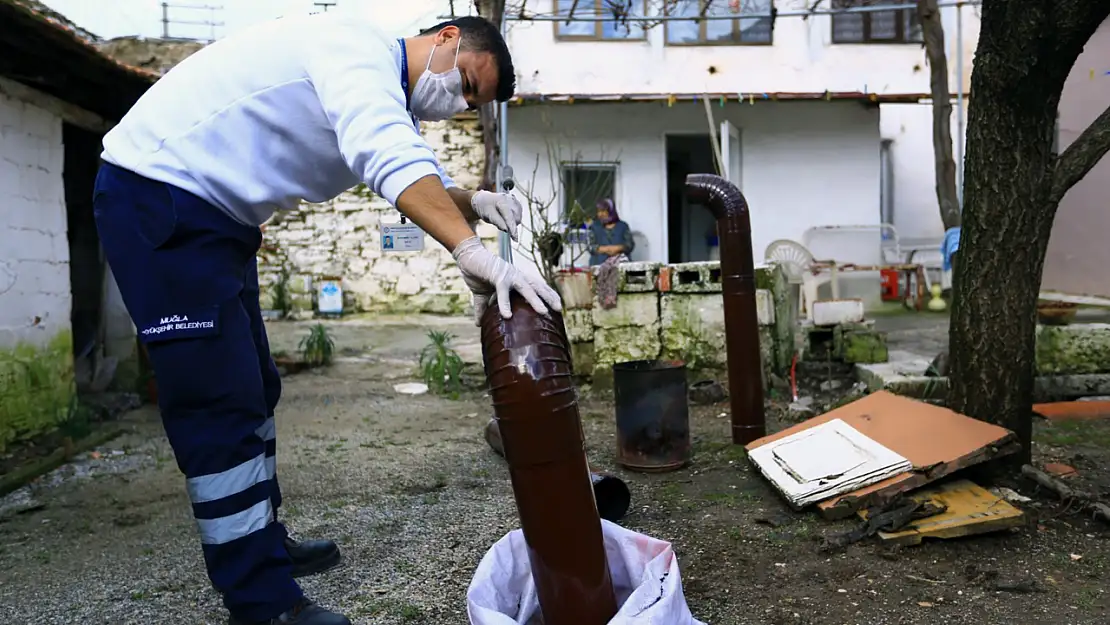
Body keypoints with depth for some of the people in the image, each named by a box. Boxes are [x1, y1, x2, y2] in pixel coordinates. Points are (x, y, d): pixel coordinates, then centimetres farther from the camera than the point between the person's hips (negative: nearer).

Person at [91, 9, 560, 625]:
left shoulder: (384, 100, 12)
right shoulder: (358, 41, -18)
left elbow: (415, 172, 15)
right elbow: (389, 156, -36)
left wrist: (473, 201, -7)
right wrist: (471, 251, -43)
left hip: (216, 218, 11)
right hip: (156, 192, -11)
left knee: (254, 391, 15)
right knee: (222, 404, -11)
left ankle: (261, 543, 29)